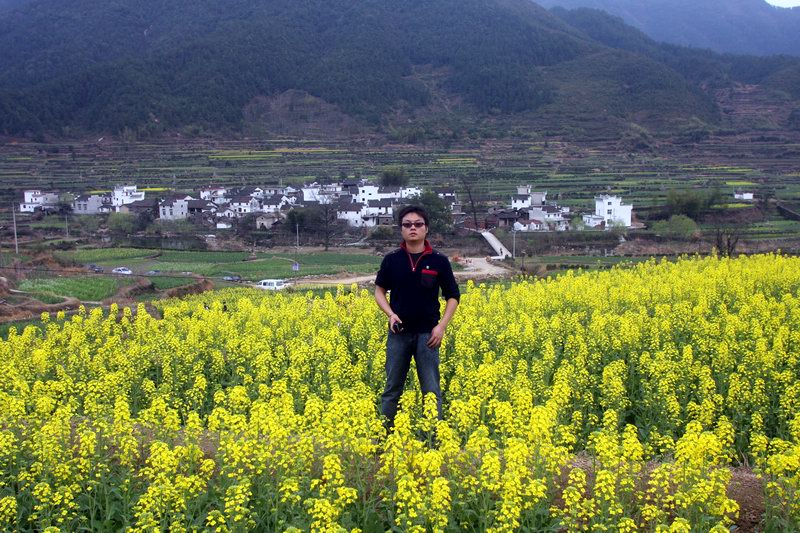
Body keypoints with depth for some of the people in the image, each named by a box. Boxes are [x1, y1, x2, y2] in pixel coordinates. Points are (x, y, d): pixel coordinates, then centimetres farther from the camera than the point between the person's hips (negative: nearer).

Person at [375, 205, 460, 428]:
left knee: (431, 390, 3)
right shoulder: (391, 260, 1)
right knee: (392, 388, 9)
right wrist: (390, 314, -8)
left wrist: (441, 326, -8)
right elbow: (379, 291, 10)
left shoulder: (439, 261, -2)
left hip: (427, 333, -1)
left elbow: (452, 297, 4)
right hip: (399, 333, 1)